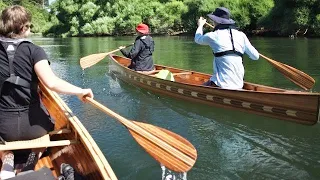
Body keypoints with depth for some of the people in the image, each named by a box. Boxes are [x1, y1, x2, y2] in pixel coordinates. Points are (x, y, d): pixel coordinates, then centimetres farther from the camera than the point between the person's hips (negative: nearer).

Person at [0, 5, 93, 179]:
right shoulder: (33, 50, -11)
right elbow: (51, 82, -26)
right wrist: (80, 91, -15)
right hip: (34, 125, 0)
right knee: (48, 122, 36)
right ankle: (35, 154, 15)